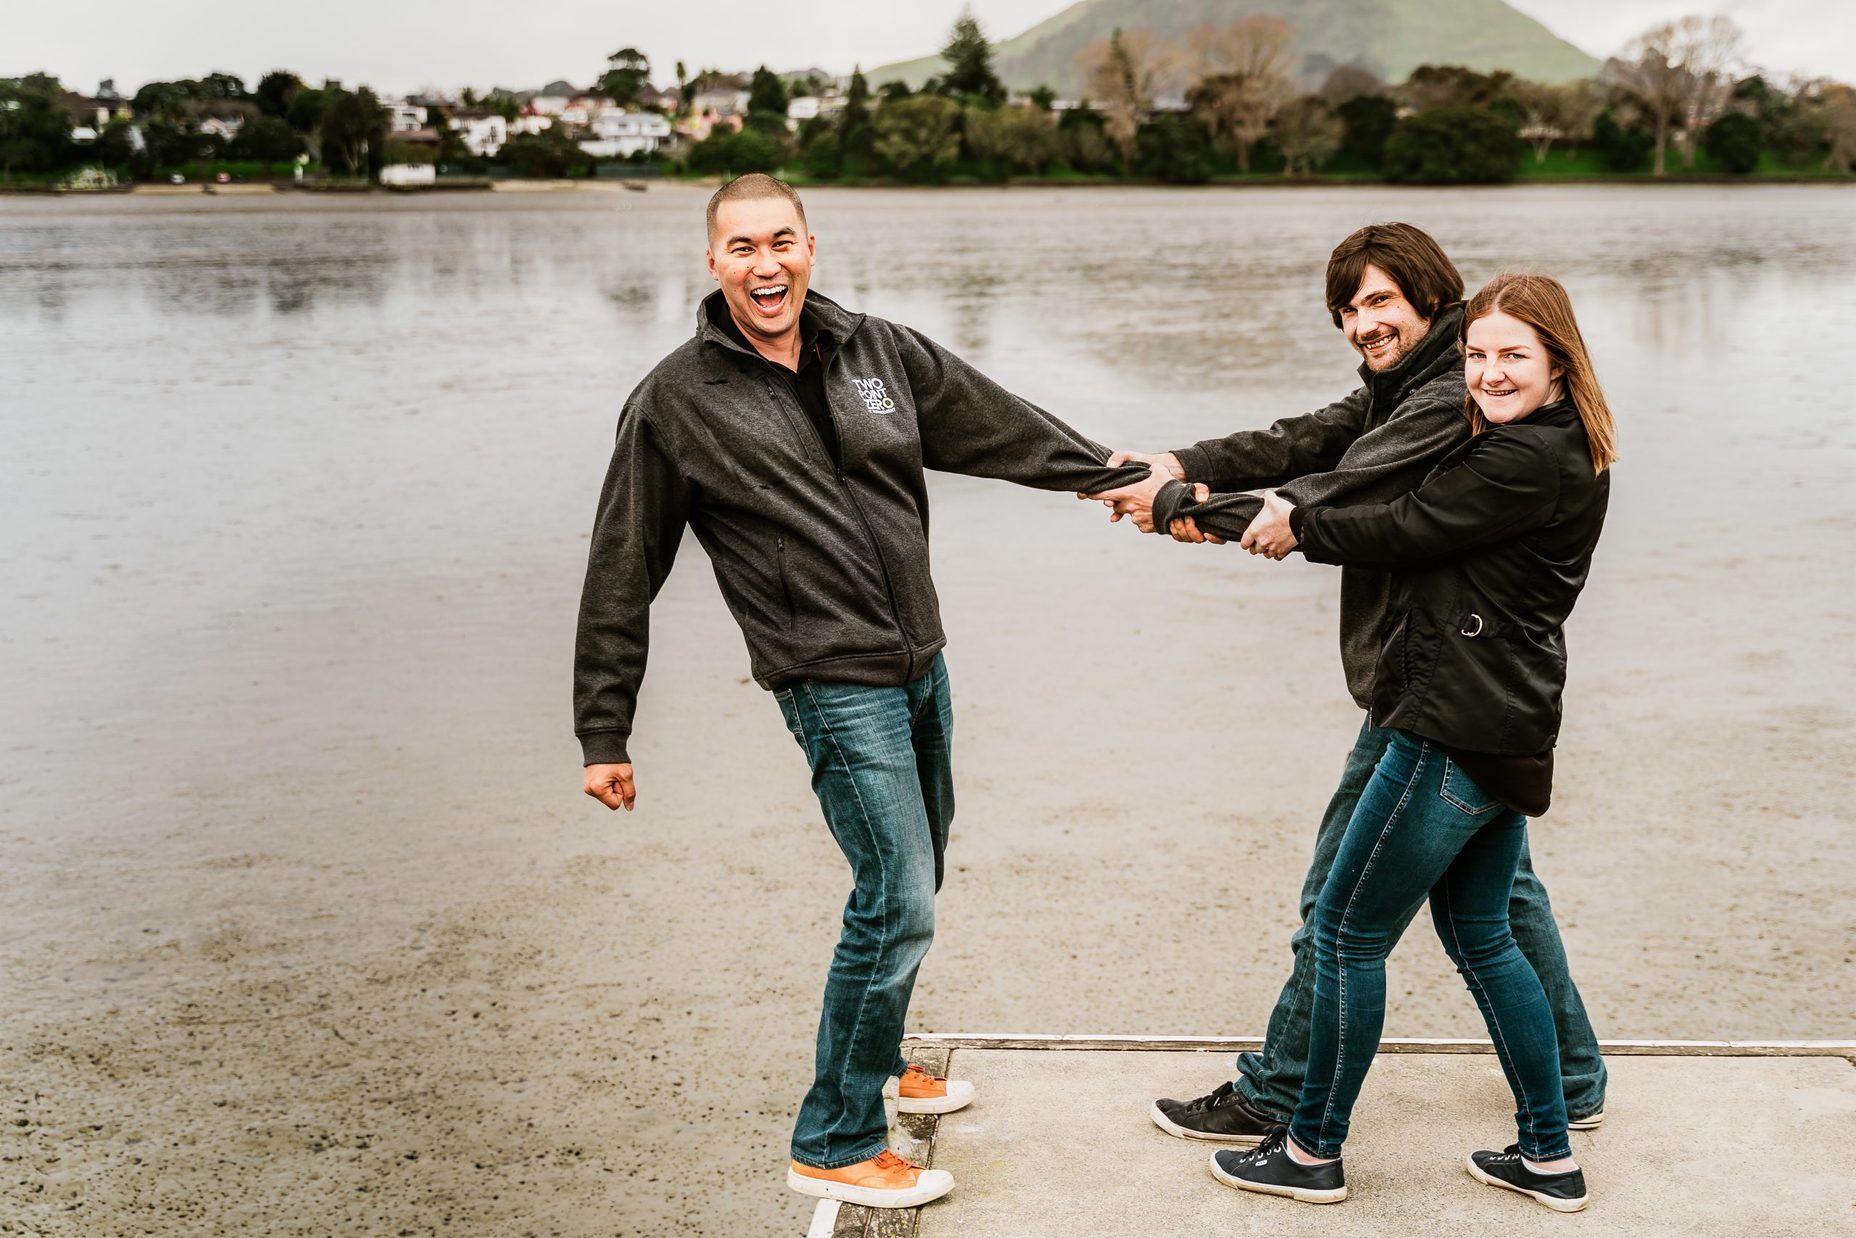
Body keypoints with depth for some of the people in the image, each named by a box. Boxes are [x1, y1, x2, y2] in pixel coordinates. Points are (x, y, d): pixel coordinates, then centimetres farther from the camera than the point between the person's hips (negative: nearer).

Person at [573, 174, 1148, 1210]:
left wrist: (1126, 476, 18)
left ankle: (880, 1061, 41)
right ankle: (835, 1146, 4)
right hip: (834, 686, -6)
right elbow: (622, 580, -4)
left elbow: (1006, 428, 16)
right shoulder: (677, 403, -8)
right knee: (898, 902, -10)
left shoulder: (882, 352, 5)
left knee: (912, 883, 19)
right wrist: (605, 736, -3)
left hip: (922, 666, 7)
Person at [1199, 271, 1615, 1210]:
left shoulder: (1524, 458, -17)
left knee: (1347, 934, 2)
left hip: (1455, 734, -11)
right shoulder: (1567, 453, 15)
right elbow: (1436, 532, 15)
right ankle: (1547, 1156, 27)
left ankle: (1312, 1151, 14)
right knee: (1478, 934, 21)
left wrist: (1297, 524, 0)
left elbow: (1405, 532, -15)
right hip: (1511, 734, 11)